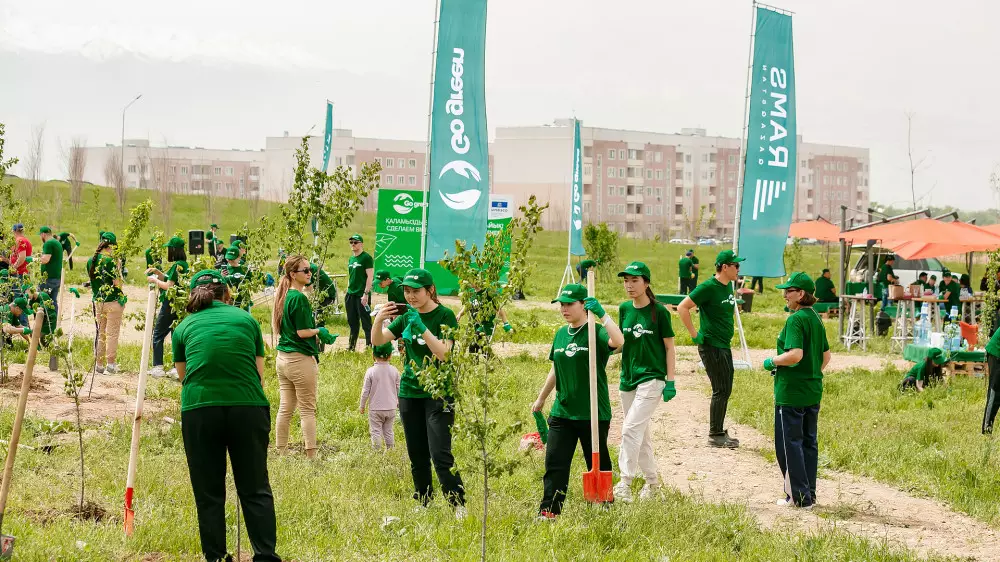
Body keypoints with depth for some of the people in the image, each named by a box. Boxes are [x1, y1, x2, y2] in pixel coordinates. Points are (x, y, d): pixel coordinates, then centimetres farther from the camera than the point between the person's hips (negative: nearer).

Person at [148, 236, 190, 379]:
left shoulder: (176, 265, -16)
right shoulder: (184, 265, 12)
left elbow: (168, 286, -19)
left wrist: (155, 280, -5)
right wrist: (157, 271, 12)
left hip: (170, 304, -9)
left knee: (158, 335, -1)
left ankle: (158, 367, -3)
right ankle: (177, 368, 9)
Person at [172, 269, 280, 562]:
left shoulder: (184, 327, 16)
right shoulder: (246, 319, 17)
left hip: (199, 409, 0)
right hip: (248, 407, 0)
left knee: (208, 493, 11)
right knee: (256, 490, 10)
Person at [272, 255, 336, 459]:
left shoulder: (283, 296, 11)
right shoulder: (299, 298, -16)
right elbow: (303, 332, -17)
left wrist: (318, 336, 19)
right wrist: (320, 331, 1)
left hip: (282, 357, 8)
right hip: (300, 358, -8)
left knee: (285, 408, 11)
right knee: (307, 409, -3)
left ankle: (281, 452, 13)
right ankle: (311, 454, -2)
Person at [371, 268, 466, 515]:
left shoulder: (445, 316, -9)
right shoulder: (406, 316, 8)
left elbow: (442, 353, -21)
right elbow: (377, 341, 3)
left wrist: (420, 326, -28)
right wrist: (378, 320, -16)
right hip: (410, 392, 6)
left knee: (440, 455, -12)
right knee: (417, 454, 11)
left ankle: (459, 506, -5)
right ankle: (422, 503, 21)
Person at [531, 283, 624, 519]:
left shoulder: (596, 331, -9)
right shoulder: (561, 334, 11)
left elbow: (618, 341, -33)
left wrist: (601, 314, -34)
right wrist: (541, 398, 27)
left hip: (593, 413, -5)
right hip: (562, 411, 5)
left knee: (598, 464, 8)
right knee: (555, 462, -1)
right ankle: (548, 512, 1)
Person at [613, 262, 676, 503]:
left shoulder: (659, 311, -7)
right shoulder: (624, 309, 7)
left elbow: (669, 348, -4)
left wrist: (670, 381, -8)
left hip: (652, 377, -6)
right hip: (628, 377, 6)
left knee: (631, 429, -16)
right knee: (641, 433, 13)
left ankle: (624, 483, -16)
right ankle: (651, 479, 26)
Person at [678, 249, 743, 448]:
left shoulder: (728, 286, 10)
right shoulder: (708, 287, -17)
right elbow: (682, 307, -20)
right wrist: (694, 334, -18)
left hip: (724, 346, 9)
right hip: (711, 346, -9)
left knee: (725, 390, 12)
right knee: (721, 390, -6)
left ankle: (719, 432, 21)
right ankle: (715, 435, 2)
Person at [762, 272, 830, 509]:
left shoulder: (795, 320, -18)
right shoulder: (816, 319, 10)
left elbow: (795, 354, -28)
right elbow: (826, 355, 17)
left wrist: (772, 362, -14)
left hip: (791, 392, -9)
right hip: (813, 391, 9)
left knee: (789, 443, -1)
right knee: (808, 442, 15)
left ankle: (799, 496, 1)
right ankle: (809, 494, 21)